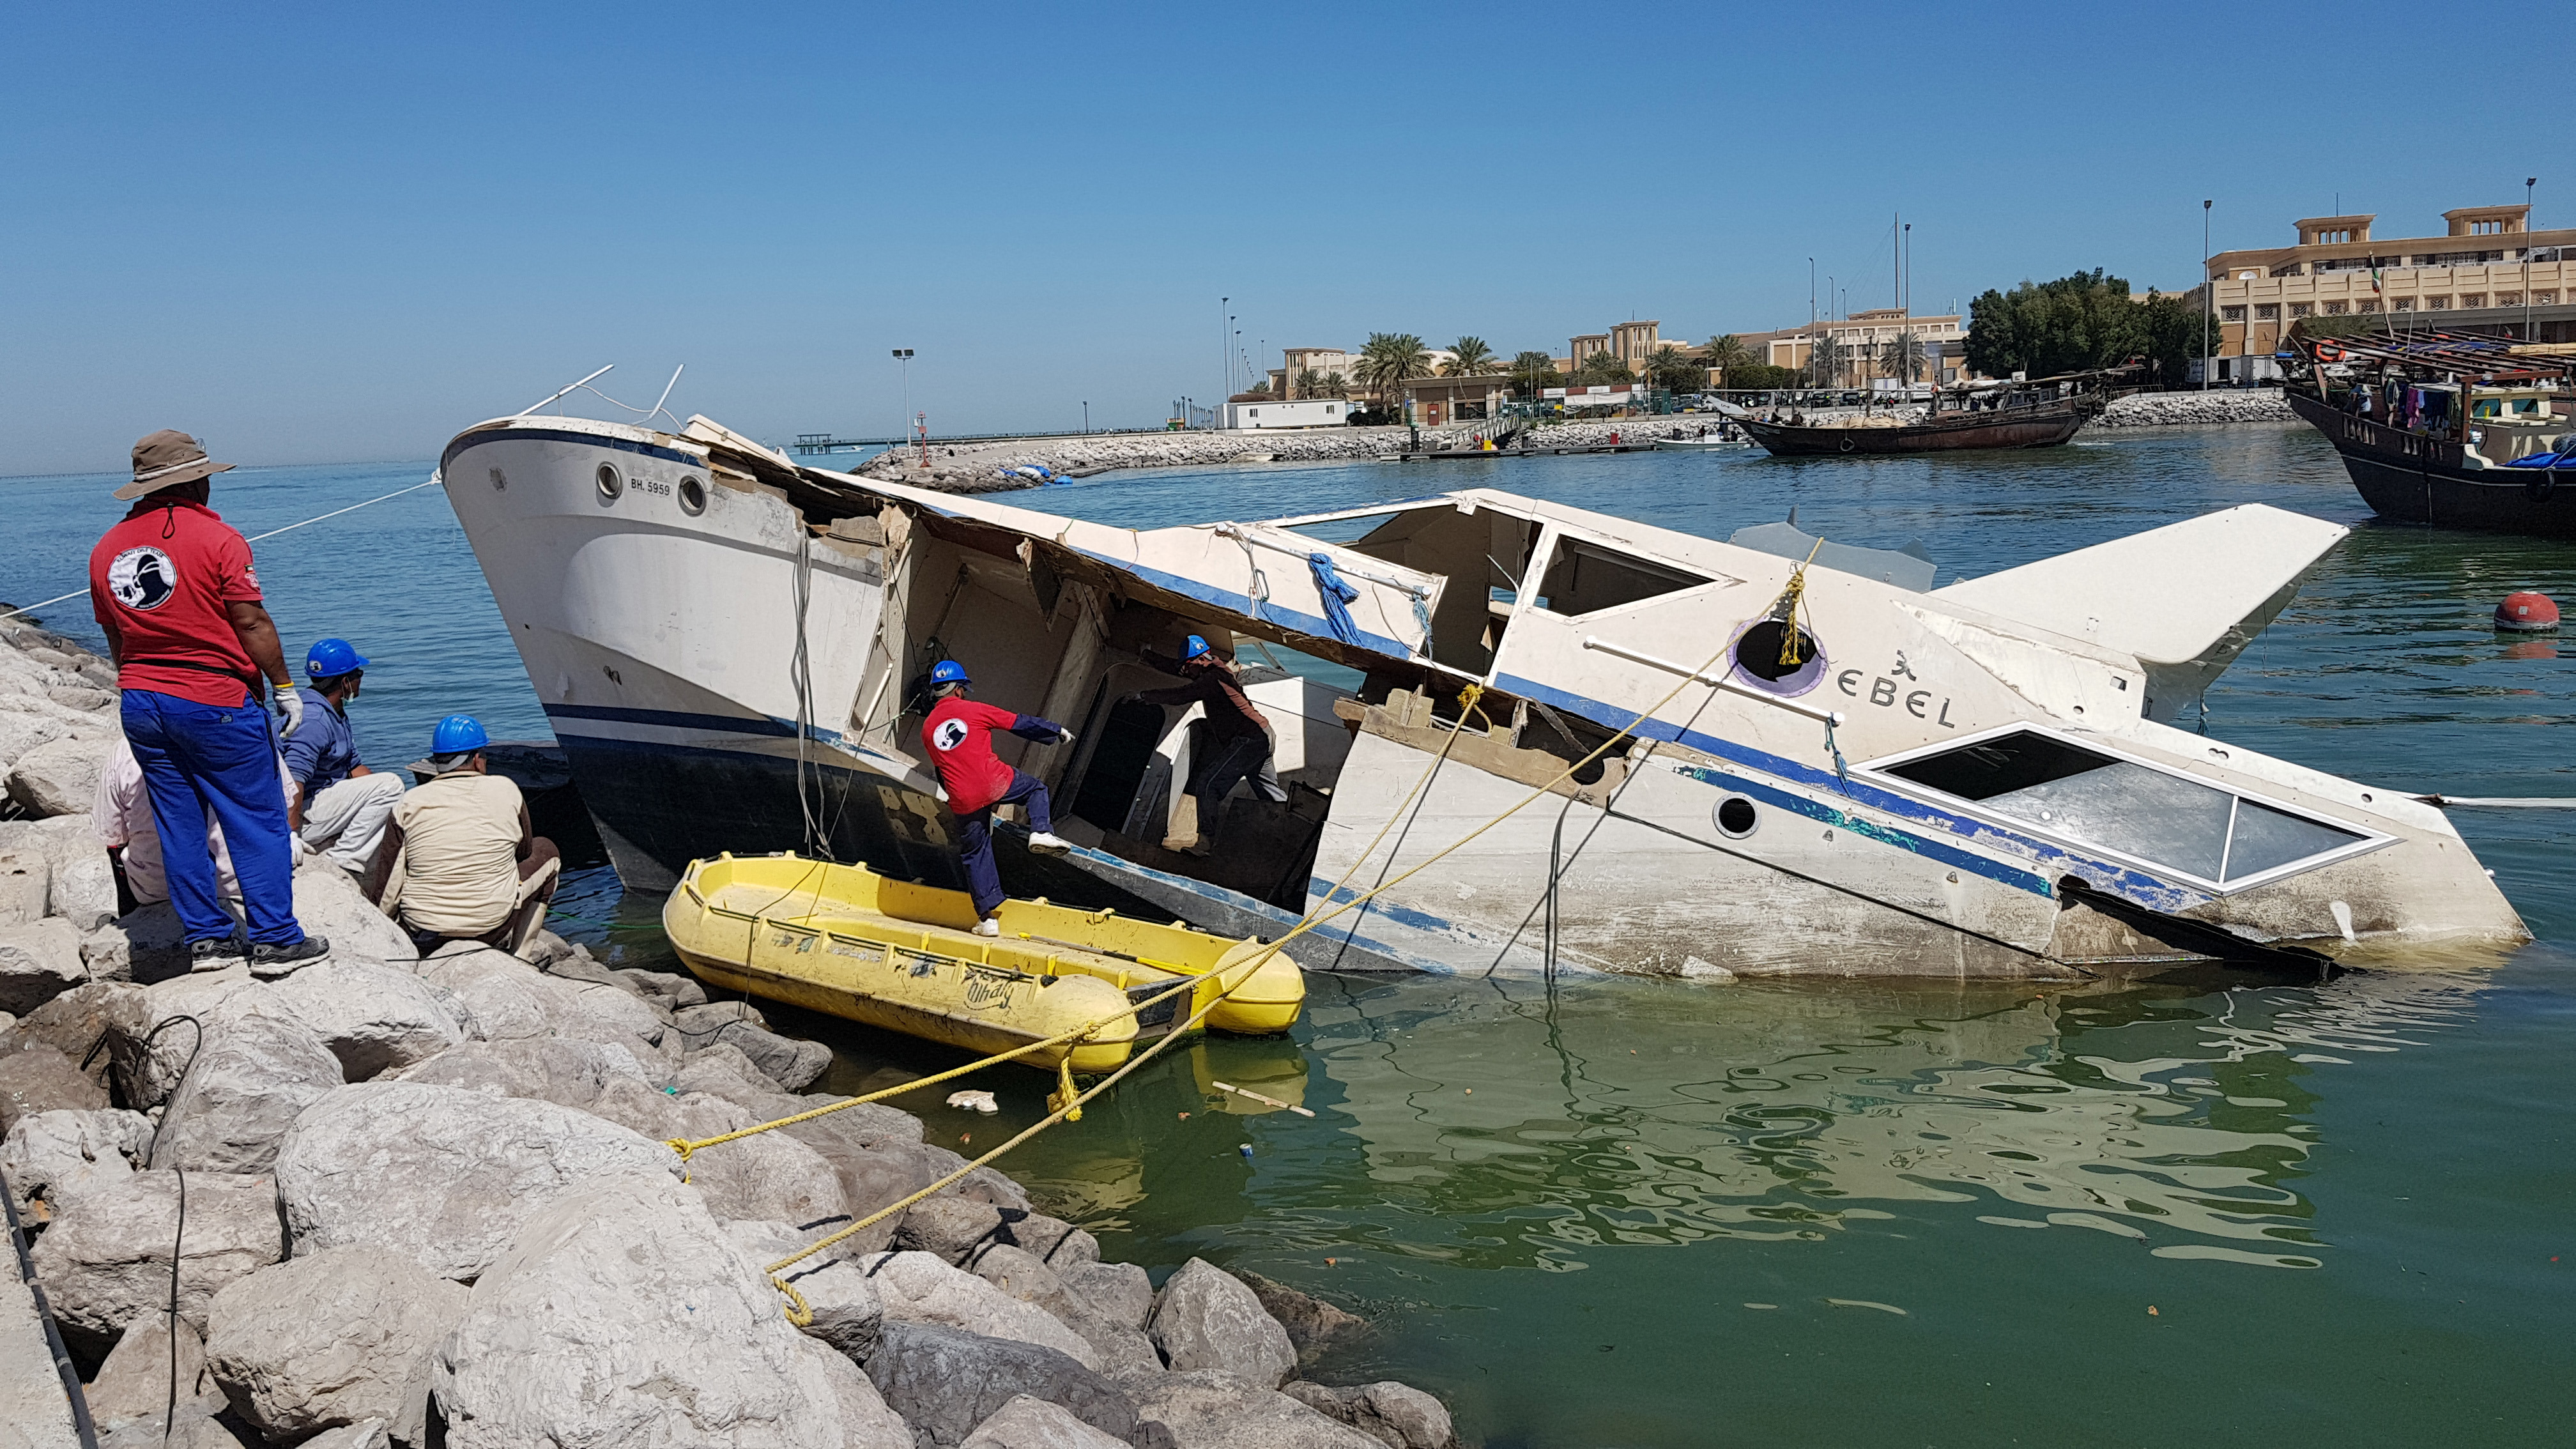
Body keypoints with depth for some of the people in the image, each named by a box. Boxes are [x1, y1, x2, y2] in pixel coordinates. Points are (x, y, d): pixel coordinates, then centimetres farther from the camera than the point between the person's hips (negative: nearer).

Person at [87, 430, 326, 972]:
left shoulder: (106, 550, 8)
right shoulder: (217, 539, -11)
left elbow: (114, 637, 15)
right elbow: (251, 623, -12)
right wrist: (284, 687, -4)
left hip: (140, 703, 6)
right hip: (215, 702, -6)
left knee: (179, 825, 12)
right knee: (258, 822, 0)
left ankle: (205, 938, 16)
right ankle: (275, 941, 1)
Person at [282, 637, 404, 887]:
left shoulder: (336, 714, 14)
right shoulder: (313, 720, -21)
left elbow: (352, 767, 19)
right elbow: (293, 782, -30)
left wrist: (392, 799, 5)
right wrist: (290, 838, -37)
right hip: (302, 817, -11)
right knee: (391, 785, -16)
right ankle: (341, 861, -16)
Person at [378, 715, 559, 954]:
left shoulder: (409, 802, -4)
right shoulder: (505, 790, -6)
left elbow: (391, 878, -1)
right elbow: (524, 851, 10)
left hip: (420, 928, 4)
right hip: (491, 930, -3)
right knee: (546, 850, 22)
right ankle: (518, 953, 21)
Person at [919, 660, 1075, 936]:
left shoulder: (927, 729, 13)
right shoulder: (973, 710, 1)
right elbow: (1020, 723, 6)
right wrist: (1057, 731, 17)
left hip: (964, 801, 3)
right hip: (995, 783, -3)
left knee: (975, 855, 14)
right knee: (1036, 789, 24)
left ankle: (988, 918, 13)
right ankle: (1042, 831, -3)